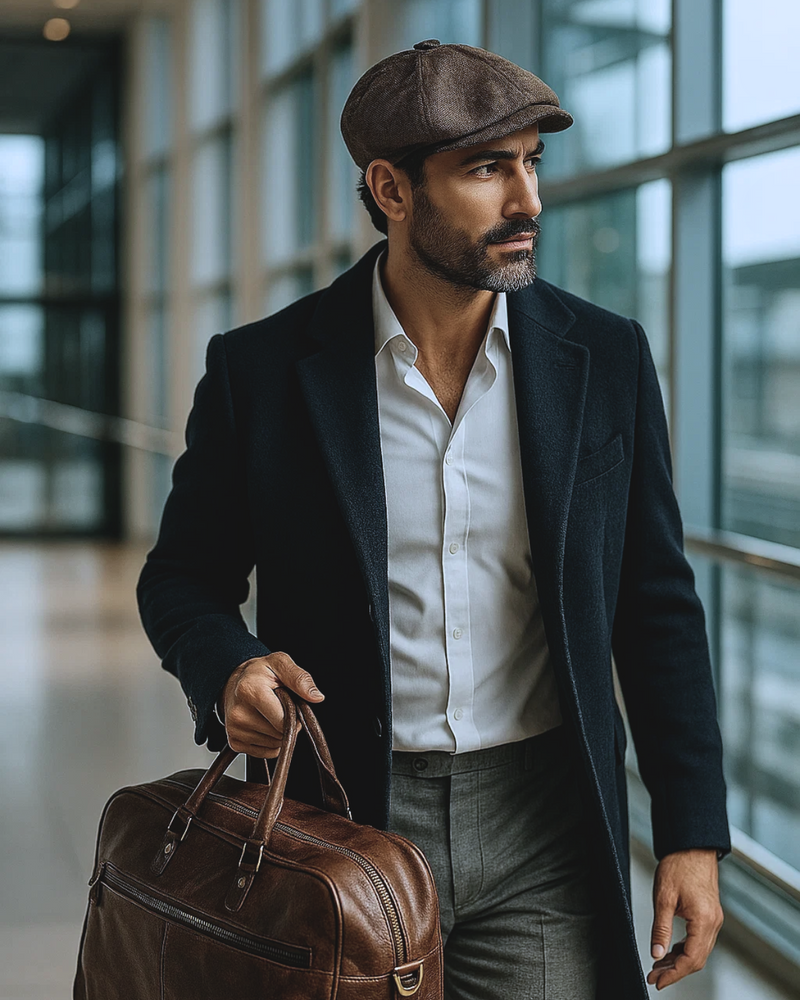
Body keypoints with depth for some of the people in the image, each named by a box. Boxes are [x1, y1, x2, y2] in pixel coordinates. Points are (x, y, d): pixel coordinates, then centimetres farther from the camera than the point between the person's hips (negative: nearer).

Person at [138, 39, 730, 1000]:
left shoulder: (606, 358, 0)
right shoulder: (261, 369, -4)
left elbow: (656, 605, 5)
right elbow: (184, 574, 7)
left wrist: (692, 837, 2)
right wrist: (226, 671, -16)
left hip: (543, 822, 1)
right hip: (340, 816, -1)